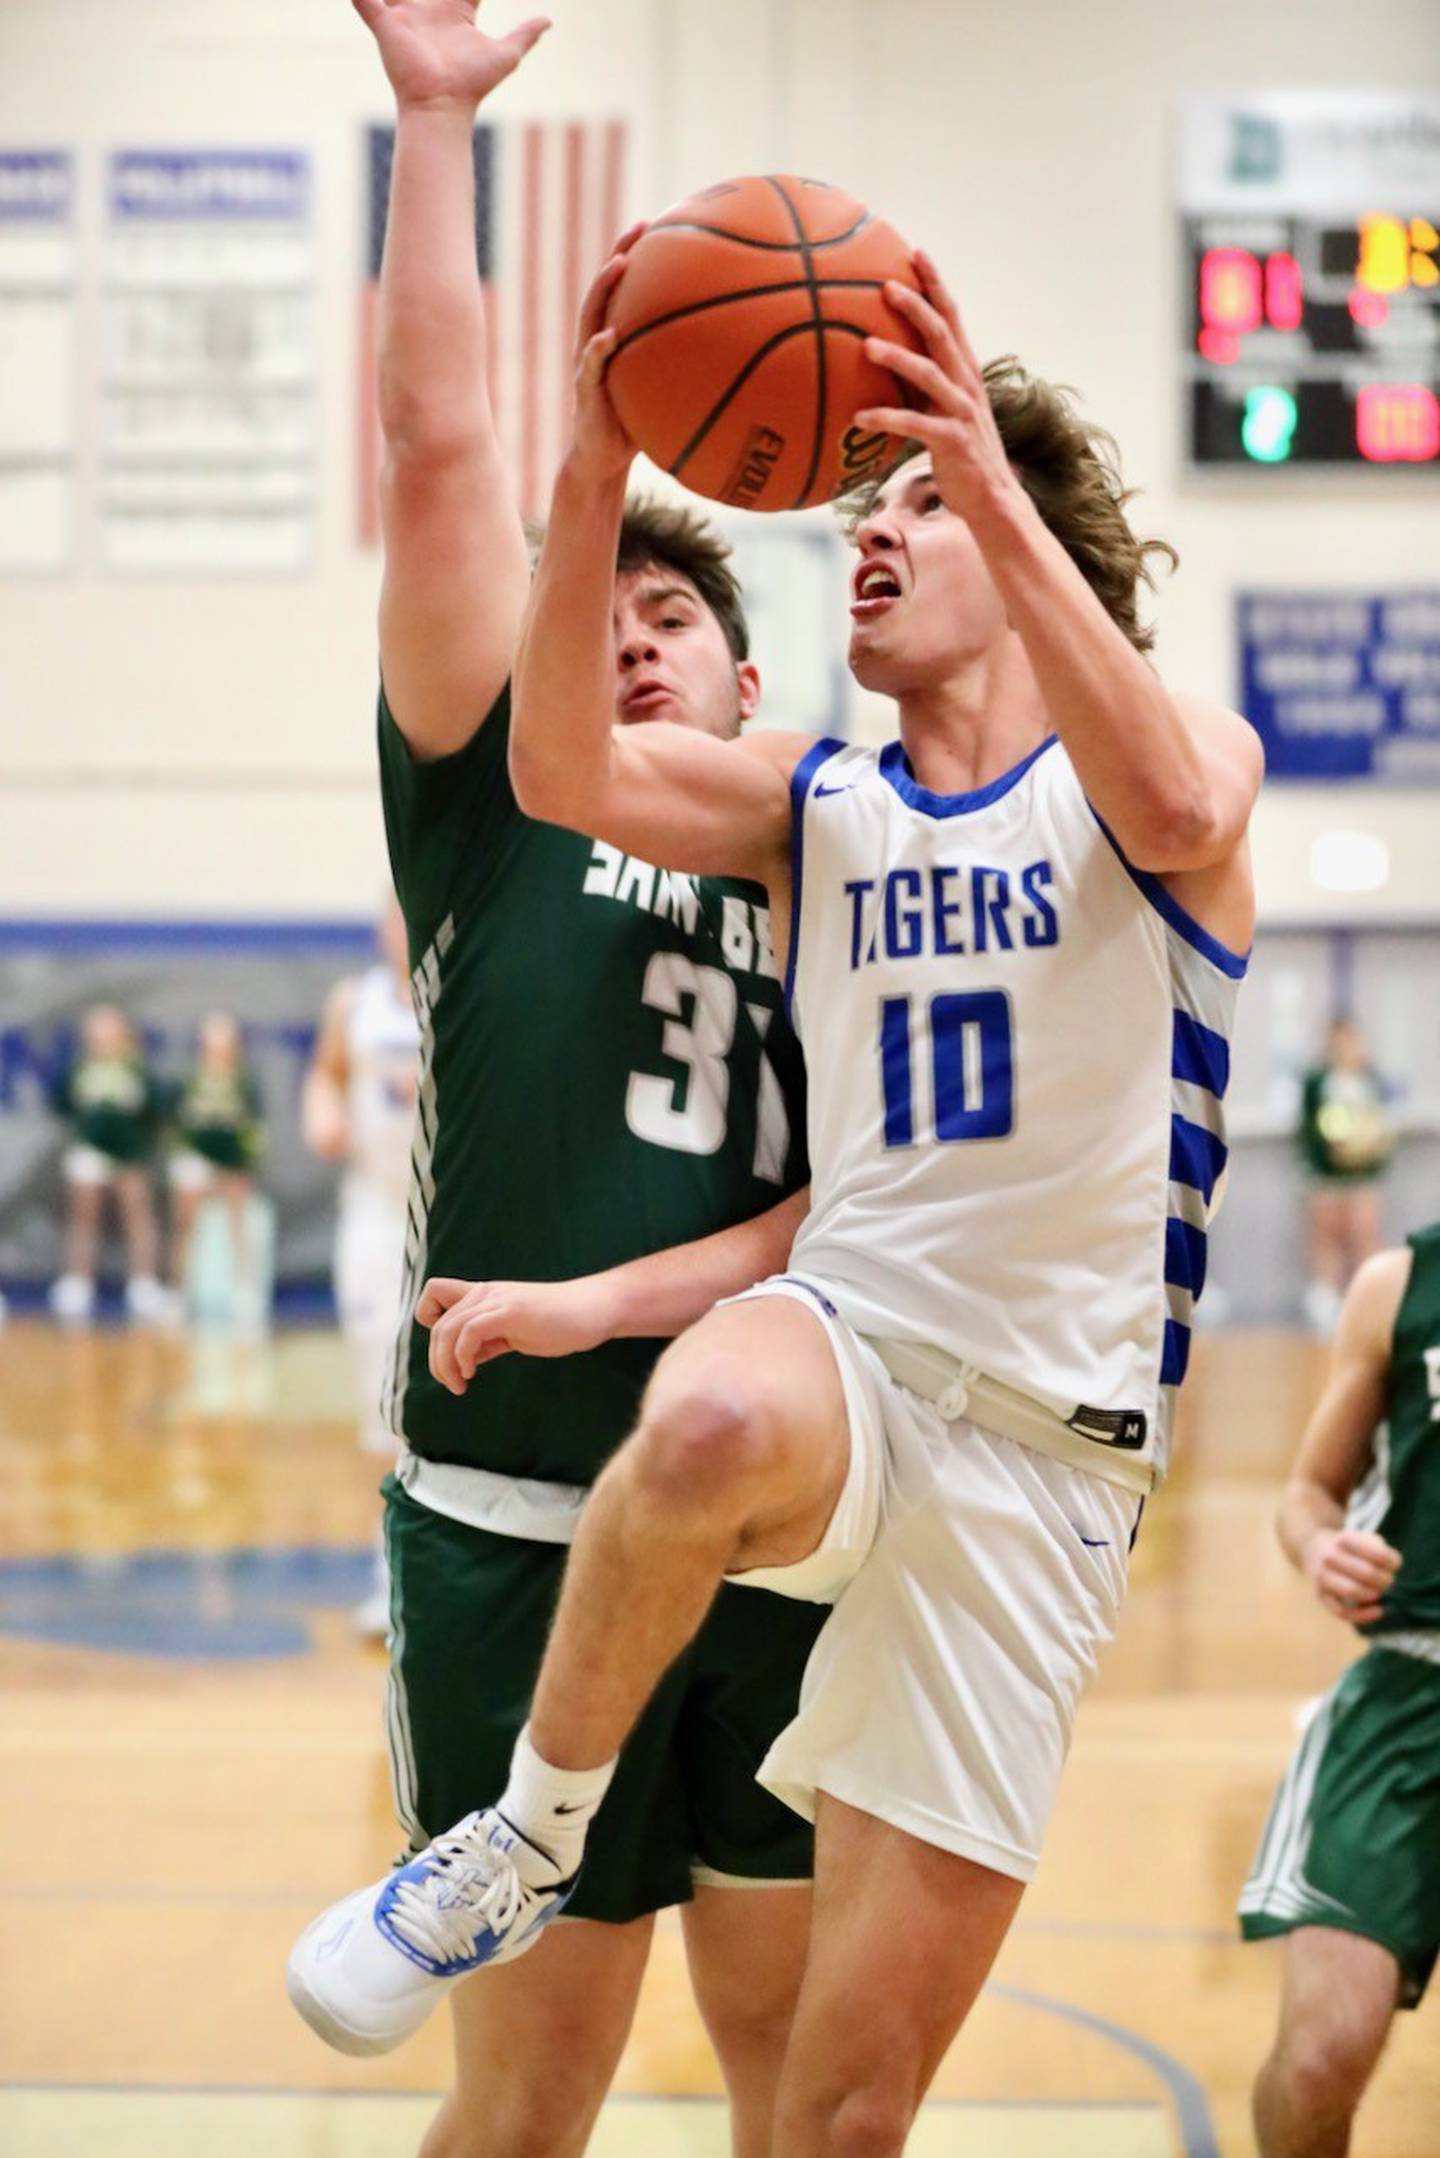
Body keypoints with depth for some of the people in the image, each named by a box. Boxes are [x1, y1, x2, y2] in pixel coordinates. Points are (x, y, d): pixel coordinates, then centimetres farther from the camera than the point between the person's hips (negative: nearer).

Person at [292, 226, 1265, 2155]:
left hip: (1046, 1451, -2)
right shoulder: (817, 807, 12)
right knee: (712, 1422, -40)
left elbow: (1177, 808, -23)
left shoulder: (1186, 751, 3)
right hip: (846, 1350, 2)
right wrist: (597, 475, -20)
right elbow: (567, 778, -7)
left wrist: (995, 484, -31)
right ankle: (534, 1831, -16)